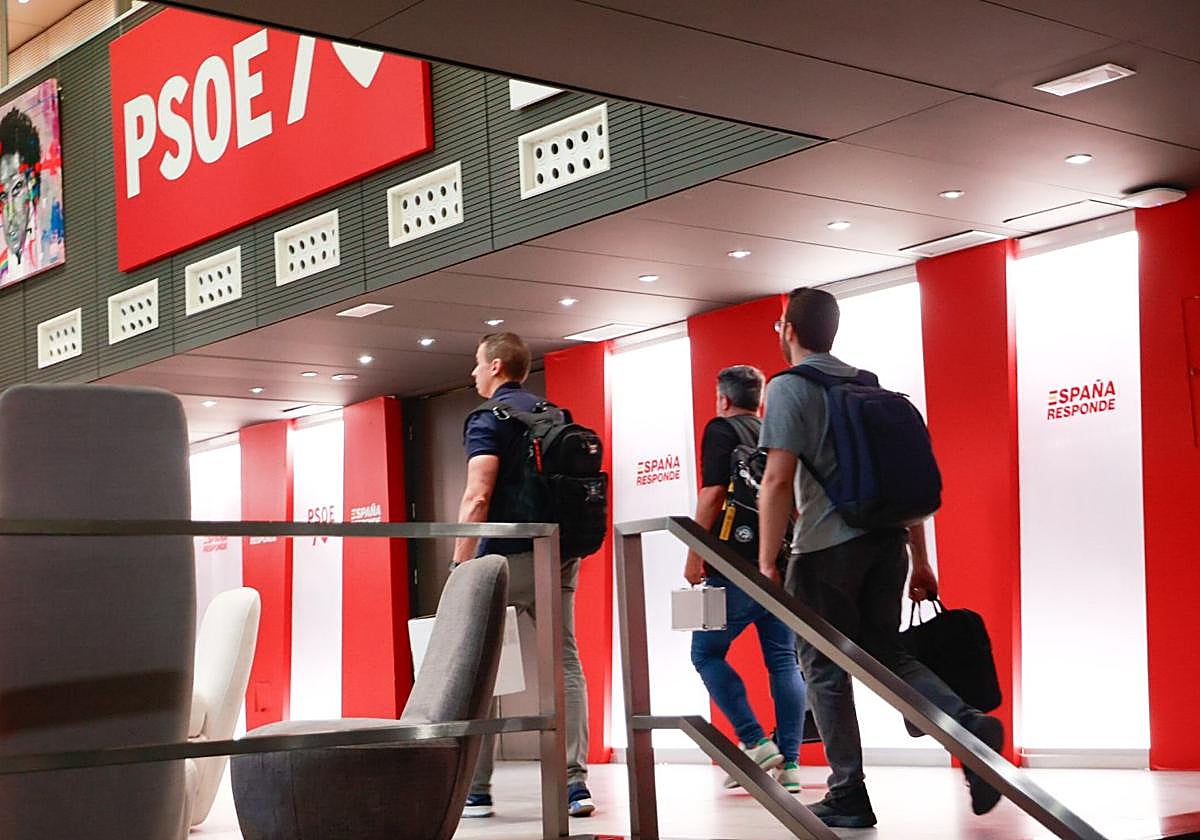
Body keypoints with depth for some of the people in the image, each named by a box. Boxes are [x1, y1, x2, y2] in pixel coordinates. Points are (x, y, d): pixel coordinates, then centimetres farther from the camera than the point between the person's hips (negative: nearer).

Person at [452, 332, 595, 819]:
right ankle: (574, 783, 0)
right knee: (564, 663, 5)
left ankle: (474, 791, 1)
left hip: (508, 556, -6)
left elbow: (478, 498, -15)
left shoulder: (488, 418, -4)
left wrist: (460, 565, -15)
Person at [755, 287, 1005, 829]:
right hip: (887, 539, 6)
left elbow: (778, 480, -14)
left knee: (824, 668, 4)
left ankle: (848, 796, 6)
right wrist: (919, 561, 20)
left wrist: (766, 563, -11)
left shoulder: (789, 387, -4)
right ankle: (967, 722, -11)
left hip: (827, 546, -6)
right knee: (886, 651, 13)